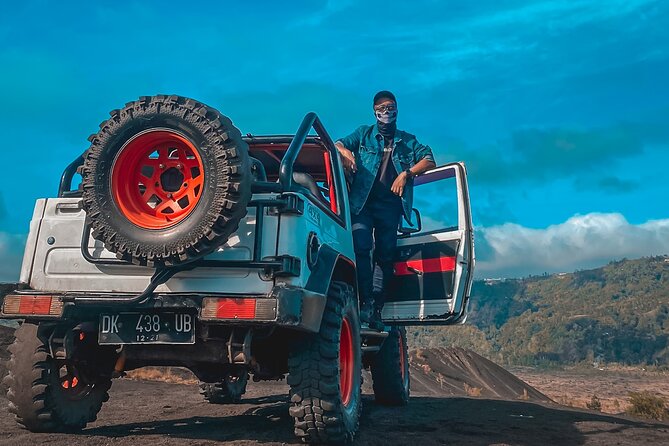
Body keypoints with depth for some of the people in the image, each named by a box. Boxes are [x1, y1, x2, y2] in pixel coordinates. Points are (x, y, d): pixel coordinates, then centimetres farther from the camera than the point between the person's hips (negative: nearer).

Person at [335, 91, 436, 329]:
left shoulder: (408, 141, 19)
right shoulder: (364, 134, 17)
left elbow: (429, 160, 8)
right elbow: (338, 144, 7)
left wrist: (406, 173, -8)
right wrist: (345, 152, -17)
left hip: (390, 205, 2)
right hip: (362, 202, -2)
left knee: (385, 255, -1)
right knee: (362, 247, -19)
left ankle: (376, 308, 0)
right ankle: (366, 302, -21)